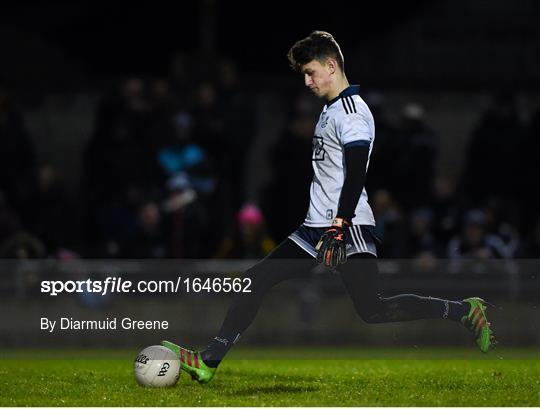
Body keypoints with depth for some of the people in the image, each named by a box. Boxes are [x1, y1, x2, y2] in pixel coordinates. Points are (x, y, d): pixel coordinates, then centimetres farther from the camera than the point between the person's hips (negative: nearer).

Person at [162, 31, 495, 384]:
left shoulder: (350, 110, -11)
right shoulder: (332, 110, 19)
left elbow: (356, 174, -21)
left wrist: (338, 229, -25)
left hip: (349, 226, -10)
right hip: (317, 227, 10)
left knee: (371, 310, -13)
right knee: (256, 280, 2)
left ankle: (466, 311, 0)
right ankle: (209, 362, 0)